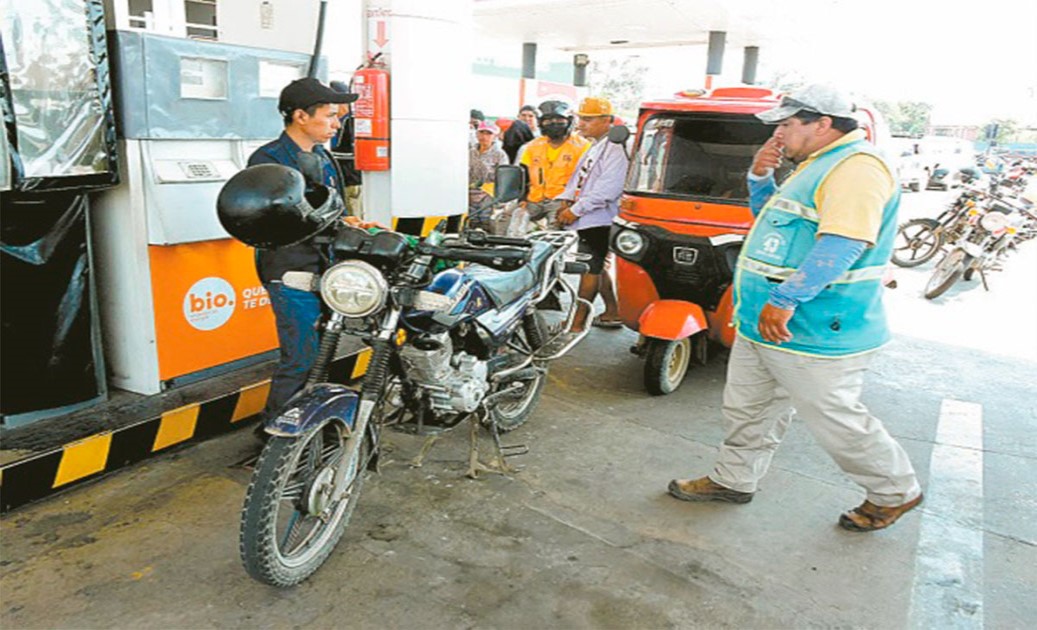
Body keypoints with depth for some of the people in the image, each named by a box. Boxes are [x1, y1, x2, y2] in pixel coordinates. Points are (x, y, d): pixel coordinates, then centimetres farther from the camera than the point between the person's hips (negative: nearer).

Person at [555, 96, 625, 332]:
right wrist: (566, 200, 5)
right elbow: (578, 178, 23)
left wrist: (576, 210, -19)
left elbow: (607, 190, -23)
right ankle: (612, 312, 30)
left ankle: (577, 323, -1)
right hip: (587, 220, 10)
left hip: (599, 220, -10)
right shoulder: (594, 148, 19)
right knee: (596, 267, 17)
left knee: (591, 268, -6)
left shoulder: (616, 149, -14)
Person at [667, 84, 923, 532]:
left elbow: (841, 245, -29)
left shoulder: (856, 167, -17)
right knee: (747, 408, 17)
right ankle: (733, 480, 34)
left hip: (814, 334, -10)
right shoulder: (817, 166, 16)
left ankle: (895, 492, 27)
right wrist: (760, 176, 9)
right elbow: (769, 217, 26)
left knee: (835, 420, 4)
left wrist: (785, 300, -31)